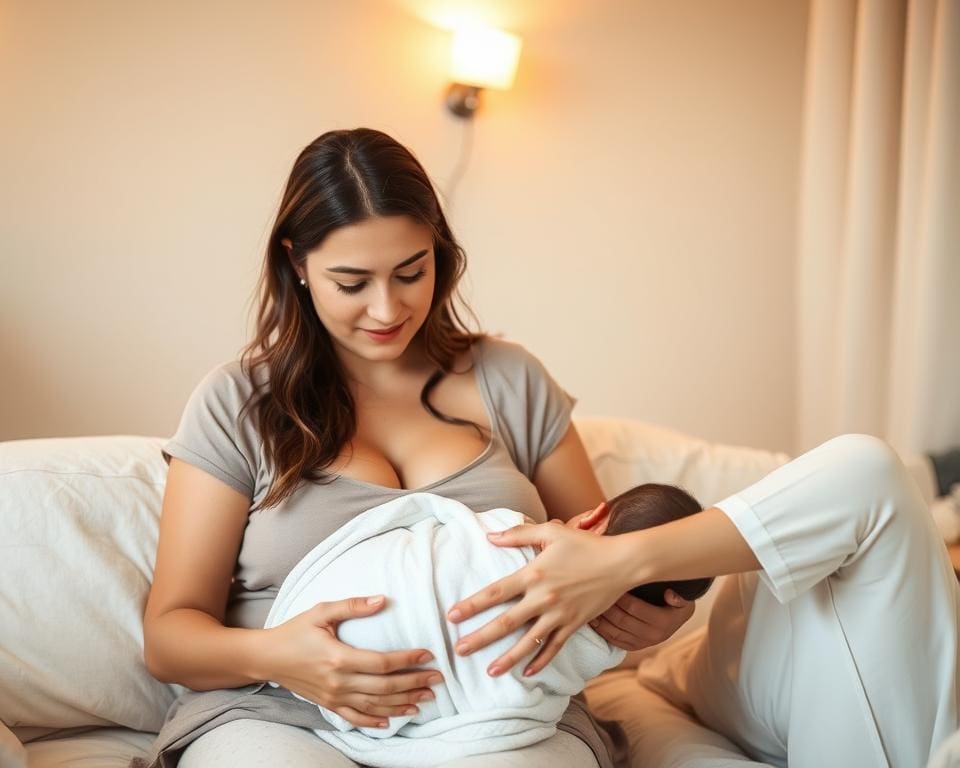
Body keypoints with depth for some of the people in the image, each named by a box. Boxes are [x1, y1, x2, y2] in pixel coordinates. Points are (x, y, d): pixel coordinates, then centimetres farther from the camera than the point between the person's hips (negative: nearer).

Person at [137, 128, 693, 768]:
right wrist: (273, 655, -20)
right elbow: (169, 632, 3)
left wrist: (649, 611, -8)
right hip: (286, 716, -1)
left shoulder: (511, 381, 10)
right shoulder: (236, 404, 4)